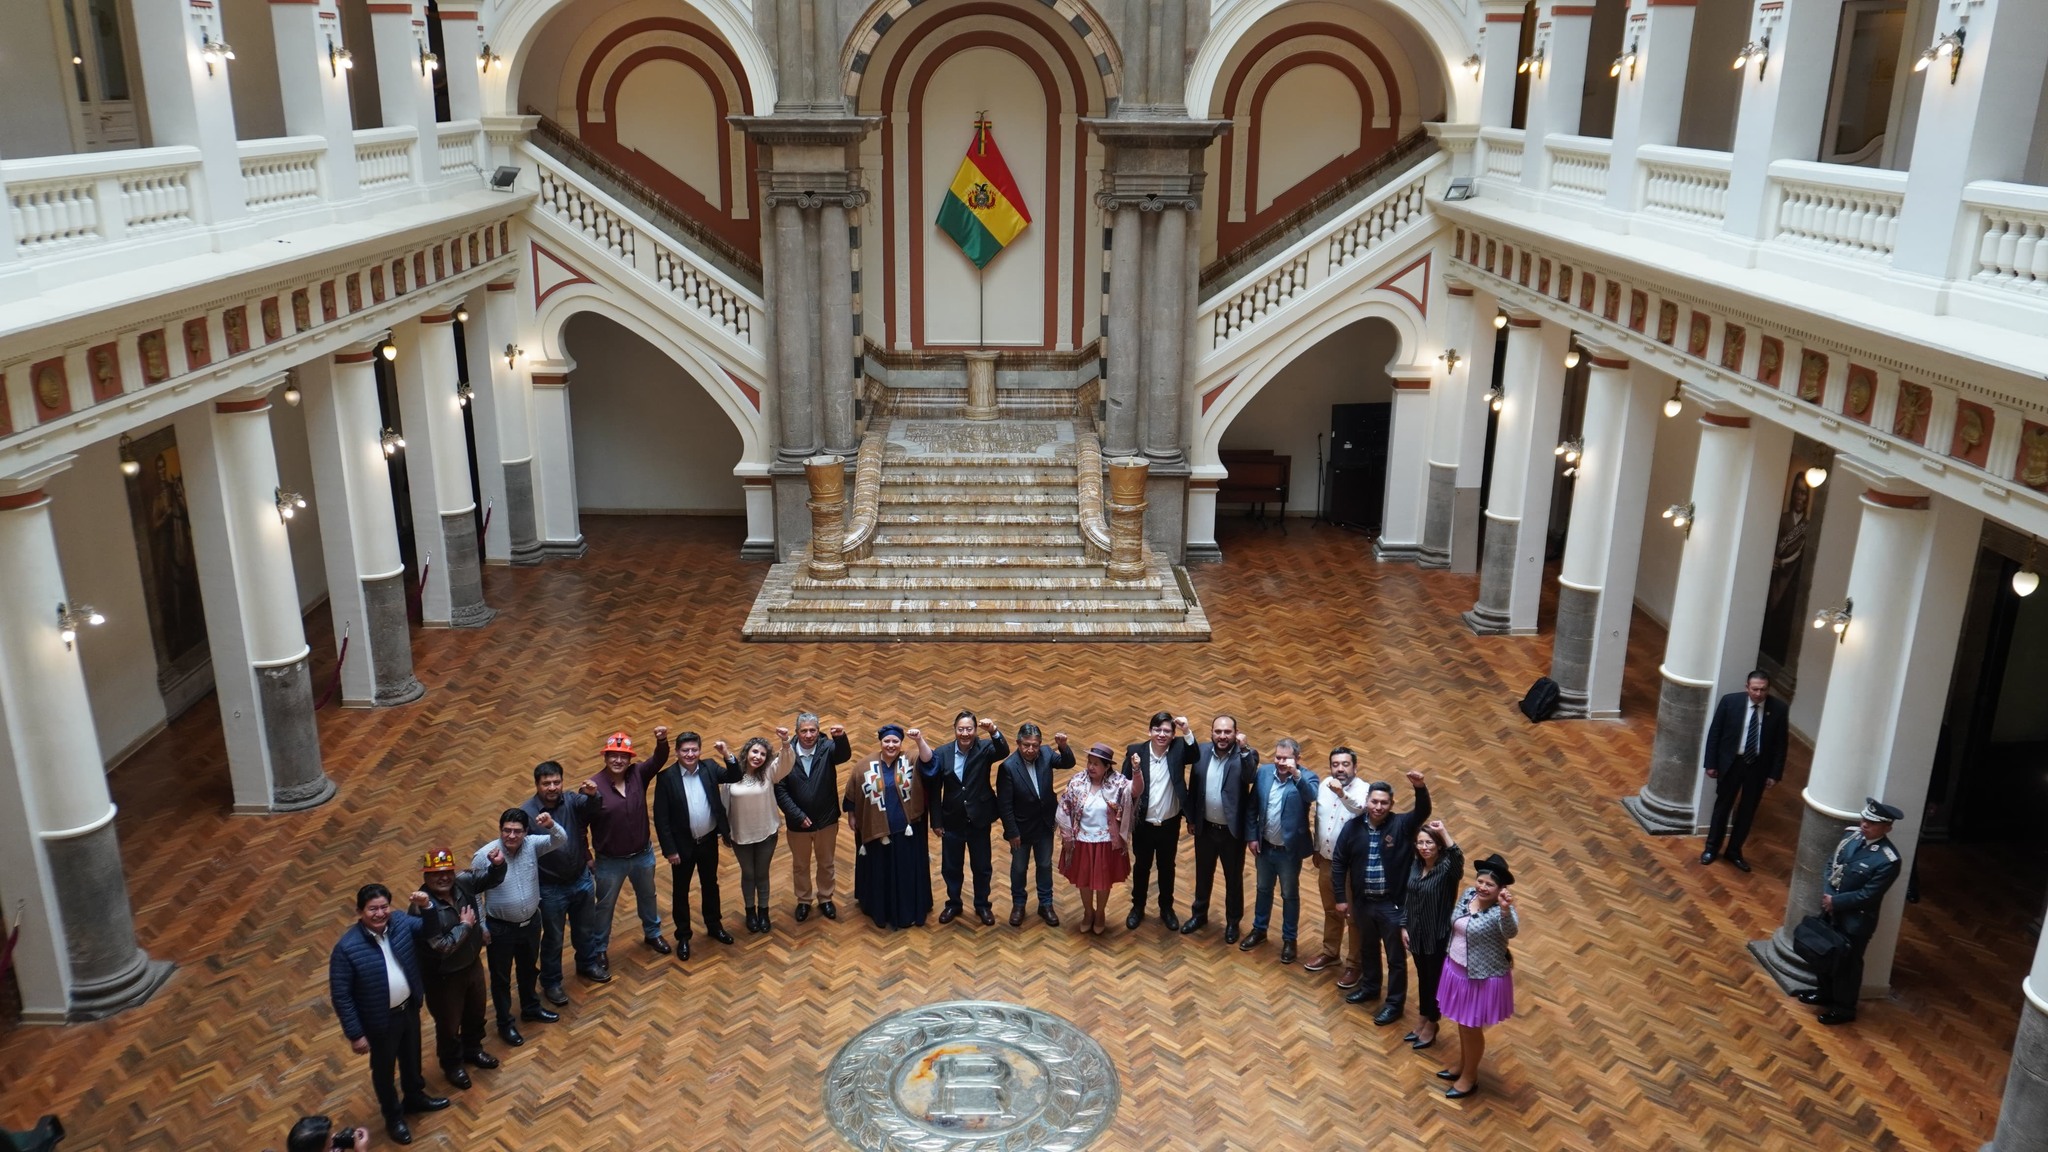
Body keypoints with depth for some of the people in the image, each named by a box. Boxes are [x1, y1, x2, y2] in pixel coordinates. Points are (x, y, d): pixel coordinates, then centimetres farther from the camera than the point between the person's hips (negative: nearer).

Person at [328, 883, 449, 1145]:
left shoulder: (401, 922, -15)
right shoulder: (347, 948, -27)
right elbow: (340, 995, -20)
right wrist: (355, 1034, -16)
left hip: (409, 1007, 5)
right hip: (380, 1020, -4)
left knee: (411, 1056, 28)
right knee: (384, 1069, 20)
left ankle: (415, 1097, 55)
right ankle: (394, 1117, 44)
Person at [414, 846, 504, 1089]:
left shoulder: (462, 882, -15)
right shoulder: (425, 907, -33)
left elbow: (492, 878, -2)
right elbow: (443, 946, -35)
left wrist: (498, 864, -24)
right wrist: (465, 925, -23)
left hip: (472, 964, 6)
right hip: (442, 976, -6)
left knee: (476, 1012, 27)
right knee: (449, 1023, 17)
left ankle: (472, 1050, 54)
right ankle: (452, 1065, 43)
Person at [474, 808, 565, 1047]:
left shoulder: (532, 845, -13)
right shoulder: (485, 856, -22)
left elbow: (560, 841, -19)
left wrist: (551, 826, -41)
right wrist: (480, 927, -11)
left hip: (531, 922, 4)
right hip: (500, 928, -4)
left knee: (530, 969, 26)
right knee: (501, 978, 15)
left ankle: (531, 1008, 50)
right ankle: (505, 1023, 35)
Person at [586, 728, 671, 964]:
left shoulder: (638, 774, -11)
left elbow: (659, 760, -24)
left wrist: (662, 740, -45)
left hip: (643, 855, 4)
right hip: (610, 861, -4)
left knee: (647, 897, 26)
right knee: (605, 906, 16)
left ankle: (652, 934, 50)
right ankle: (598, 950, 35)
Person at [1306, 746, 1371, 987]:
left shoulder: (1363, 790, -21)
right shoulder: (1325, 784, -1)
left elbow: (1363, 810, -44)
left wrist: (1342, 793, -60)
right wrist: (1316, 849, 17)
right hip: (1327, 861, 6)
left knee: (1354, 915, 9)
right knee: (1331, 910, 23)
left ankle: (1354, 962, 23)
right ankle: (1330, 951, 41)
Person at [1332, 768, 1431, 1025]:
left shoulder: (1401, 825, -14)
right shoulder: (1353, 827, -7)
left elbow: (1423, 812, -34)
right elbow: (1339, 862, 0)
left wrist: (1420, 788, -53)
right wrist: (1341, 897, 1)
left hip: (1393, 903, -3)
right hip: (1363, 901, 4)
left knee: (1396, 957, 9)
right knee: (1368, 948, 25)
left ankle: (1394, 1003, 25)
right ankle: (1370, 986, 47)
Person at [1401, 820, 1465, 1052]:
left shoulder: (1447, 869, -21)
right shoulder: (1415, 866, -1)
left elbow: (1458, 857, -46)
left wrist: (1443, 832, -43)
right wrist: (1404, 927, 6)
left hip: (1438, 936, -6)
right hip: (1417, 933, 6)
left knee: (1435, 980, 12)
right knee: (1422, 978, 22)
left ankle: (1431, 1026, 31)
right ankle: (1424, 1020, 40)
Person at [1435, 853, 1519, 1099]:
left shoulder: (1500, 911, -27)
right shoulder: (1468, 894, -6)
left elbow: (1511, 932, -49)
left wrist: (1505, 909, -67)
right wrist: (1450, 951, 21)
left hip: (1482, 978, -7)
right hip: (1458, 969, 7)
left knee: (1472, 1028, 11)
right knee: (1462, 1022, 25)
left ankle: (1470, 1077, 33)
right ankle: (1462, 1065, 47)